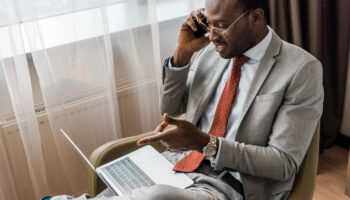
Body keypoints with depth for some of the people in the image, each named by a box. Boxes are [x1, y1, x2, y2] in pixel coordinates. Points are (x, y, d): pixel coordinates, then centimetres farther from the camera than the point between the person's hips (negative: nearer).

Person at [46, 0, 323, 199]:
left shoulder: (302, 70, -10)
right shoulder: (211, 51, 6)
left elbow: (285, 164, -13)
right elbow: (170, 108, 15)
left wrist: (204, 143, -24)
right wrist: (182, 54, -2)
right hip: (179, 164, 6)